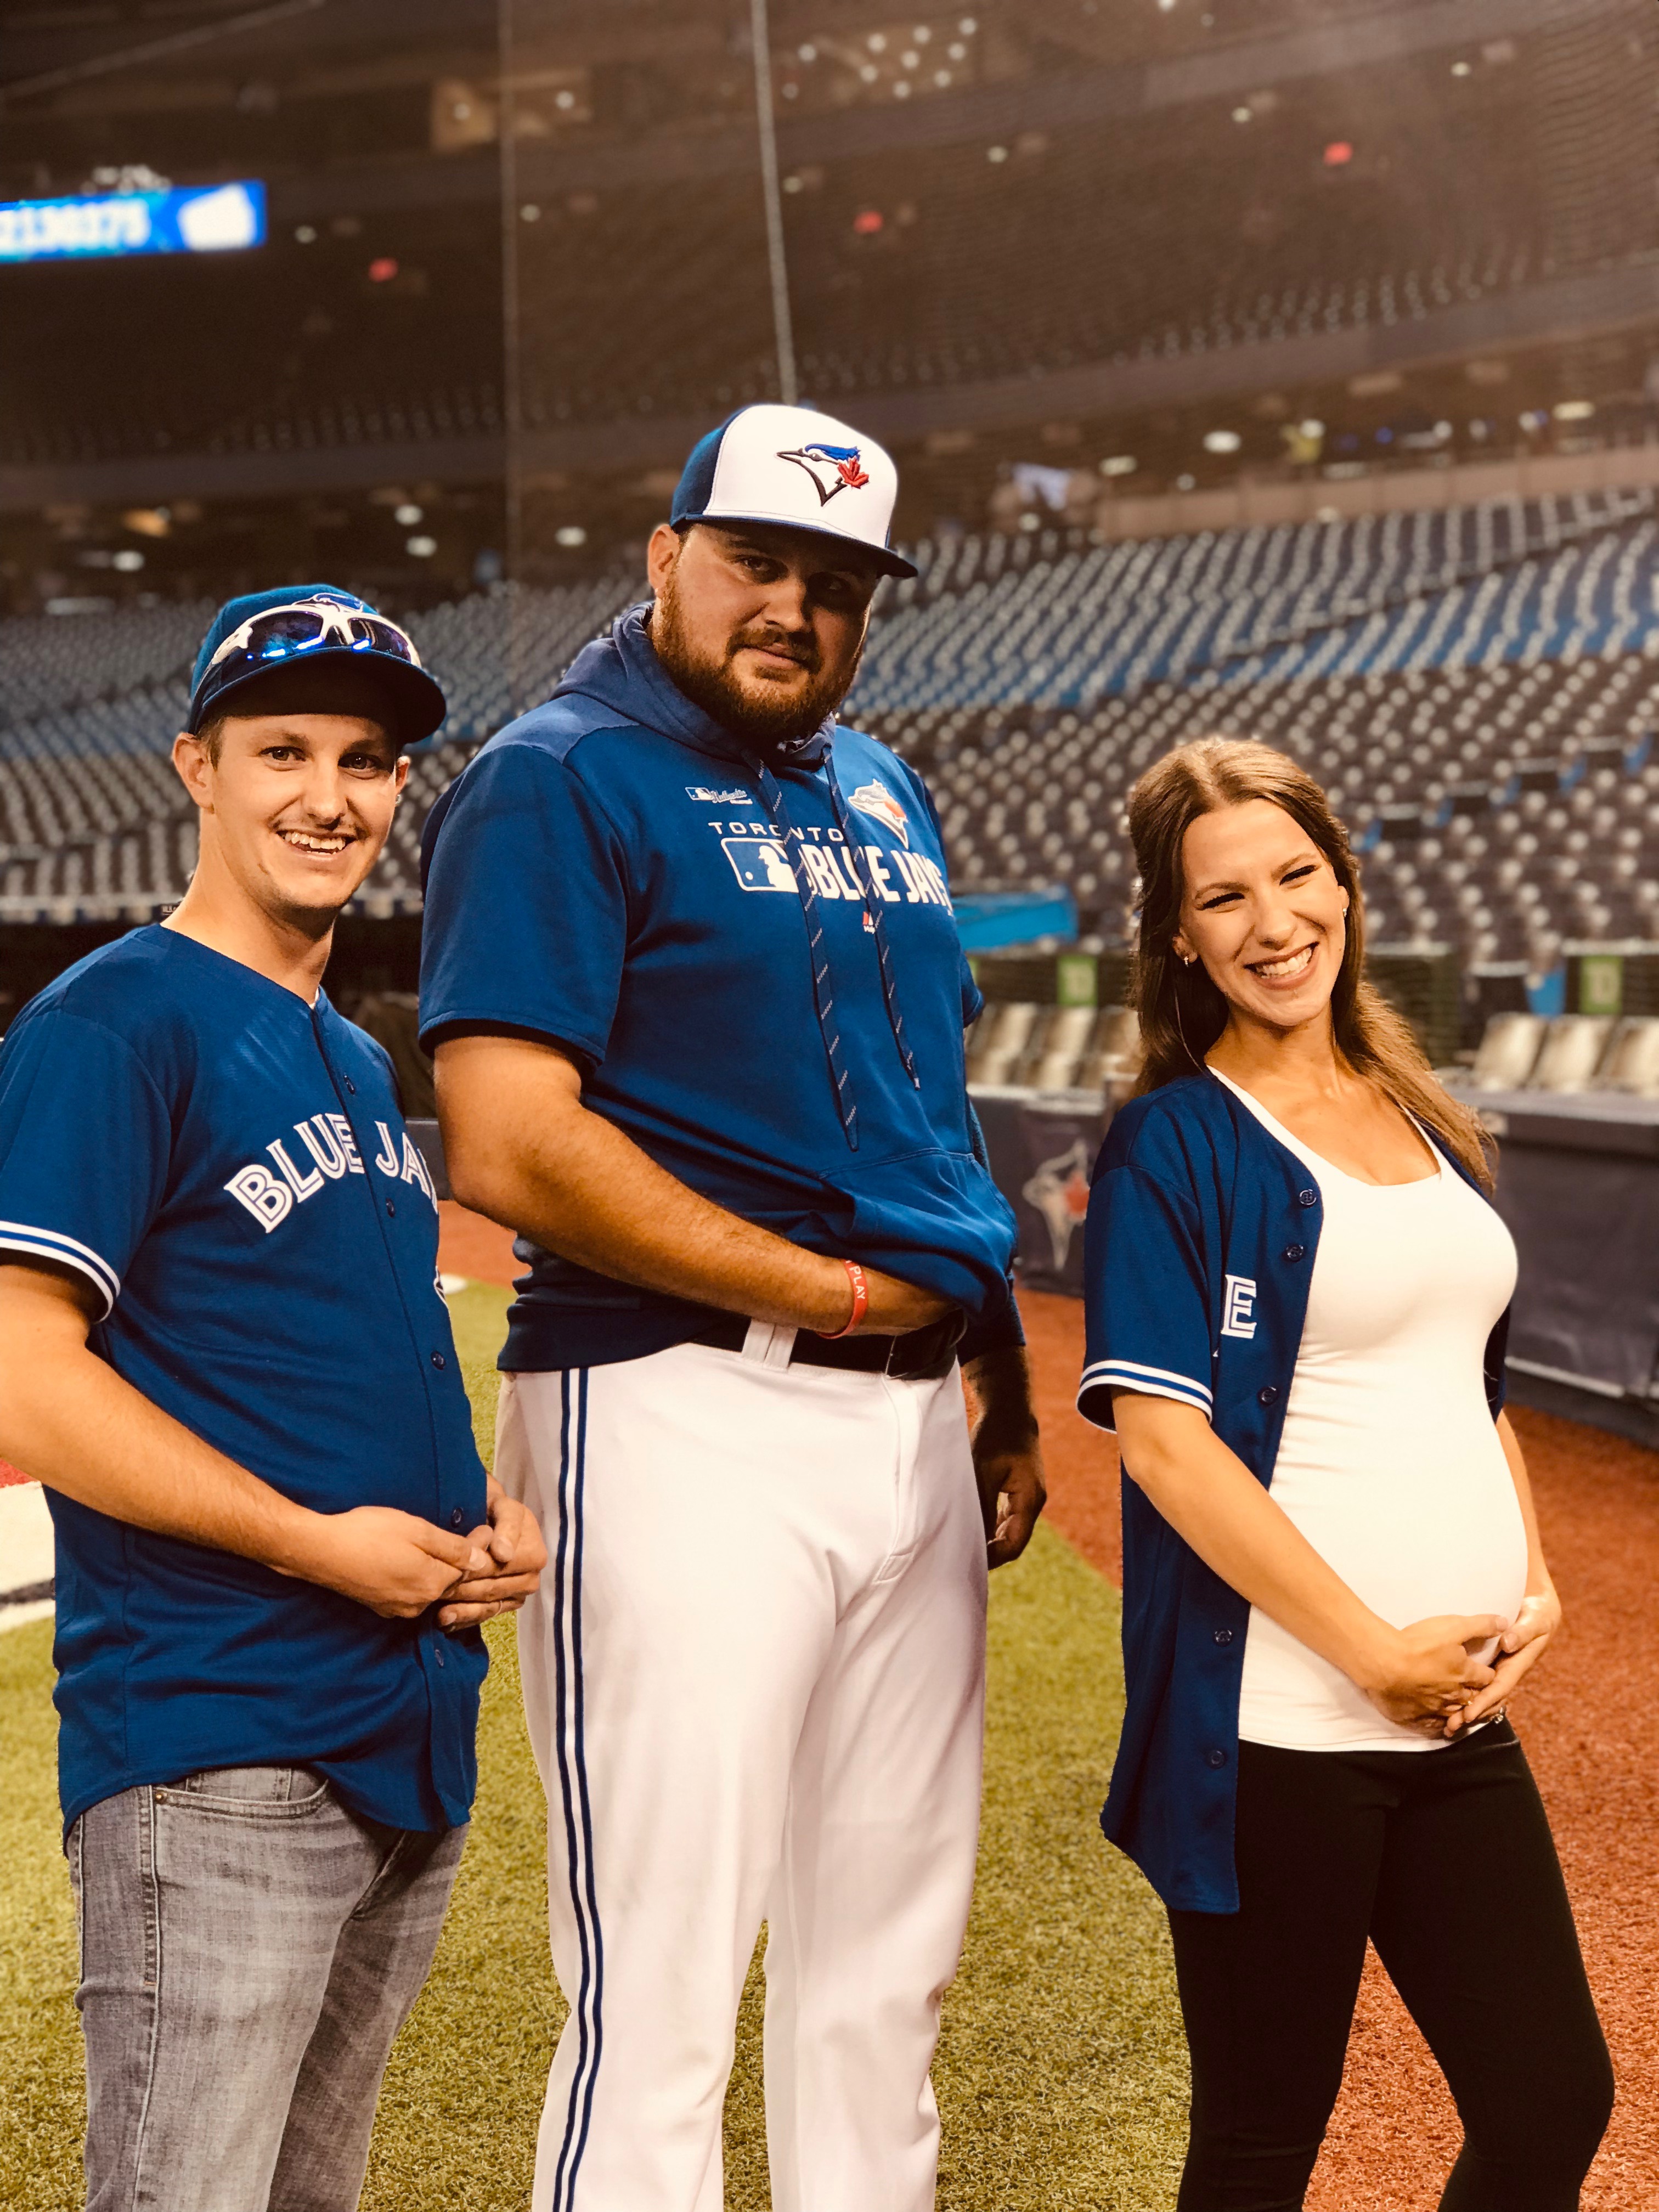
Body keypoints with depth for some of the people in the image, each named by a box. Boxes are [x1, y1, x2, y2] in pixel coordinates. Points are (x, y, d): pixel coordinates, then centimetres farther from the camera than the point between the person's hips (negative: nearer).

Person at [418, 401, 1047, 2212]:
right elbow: (509, 1144, -17)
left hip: (912, 1418, 8)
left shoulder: (879, 790, 18)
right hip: (685, 1413, -7)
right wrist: (835, 1288, -12)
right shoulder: (562, 779, -6)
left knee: (885, 1974, 16)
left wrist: (1004, 1390, 17)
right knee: (657, 2001, -4)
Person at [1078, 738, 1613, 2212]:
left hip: (1463, 1711, 6)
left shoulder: (1425, 1121, 14)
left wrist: (1533, 1586, 4)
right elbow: (1162, 1437, -15)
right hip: (1271, 1725, -6)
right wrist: (1376, 1650, -16)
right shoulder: (1173, 1143, -7)